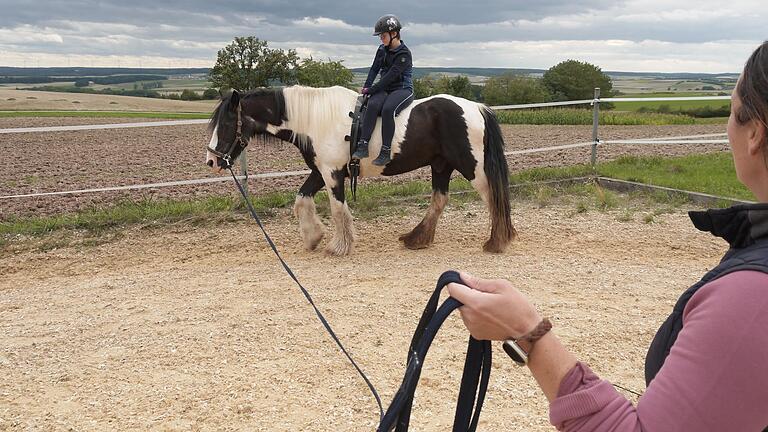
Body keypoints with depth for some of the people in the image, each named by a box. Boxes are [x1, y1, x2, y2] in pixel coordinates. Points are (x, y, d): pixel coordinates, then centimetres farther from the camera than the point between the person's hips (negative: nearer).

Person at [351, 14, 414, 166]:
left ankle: (385, 152, -31)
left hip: (403, 89, -6)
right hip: (385, 88, 6)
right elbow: (374, 69, 14)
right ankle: (363, 146, -34)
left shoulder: (404, 54, -13)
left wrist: (371, 90, -18)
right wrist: (366, 87, -1)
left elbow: (390, 76, -19)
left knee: (387, 109, -35)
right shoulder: (382, 50, 12)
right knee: (373, 105, -28)